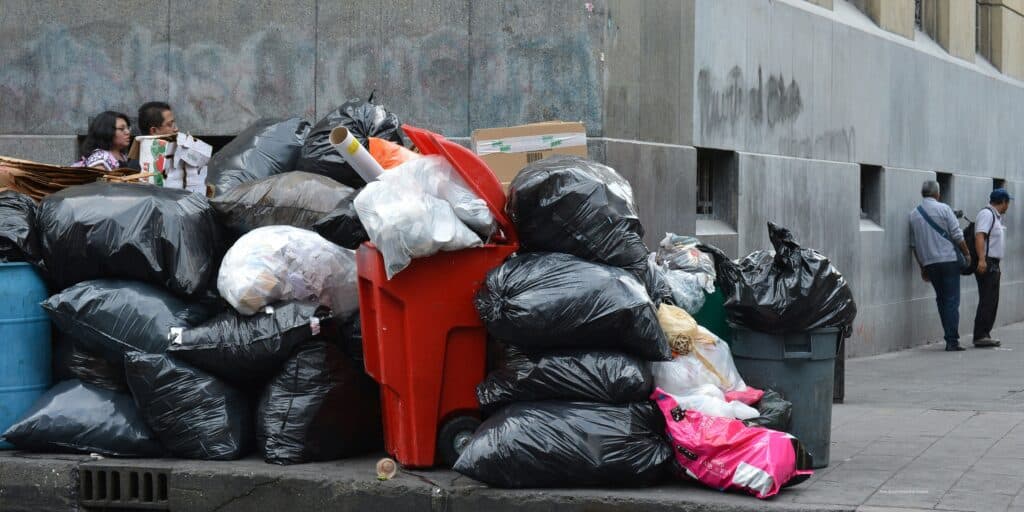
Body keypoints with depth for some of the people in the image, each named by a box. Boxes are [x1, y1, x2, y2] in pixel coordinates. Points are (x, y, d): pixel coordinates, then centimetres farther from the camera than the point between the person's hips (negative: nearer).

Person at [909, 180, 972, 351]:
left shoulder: (914, 214, 9)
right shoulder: (943, 209, -6)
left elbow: (914, 244, 13)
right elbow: (957, 236, -8)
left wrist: (922, 267, 20)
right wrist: (967, 254, 6)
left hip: (929, 263, 5)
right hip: (948, 259, -5)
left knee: (941, 299, 14)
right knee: (952, 300, -3)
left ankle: (950, 337, 13)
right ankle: (952, 341, -8)